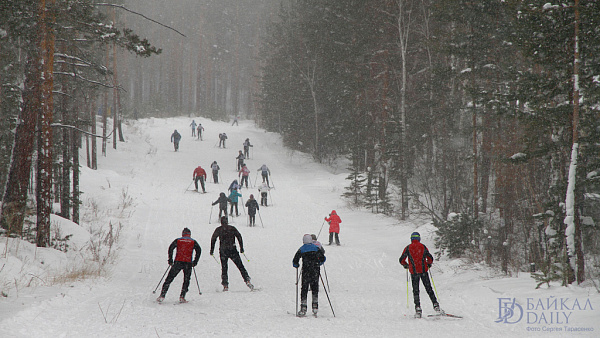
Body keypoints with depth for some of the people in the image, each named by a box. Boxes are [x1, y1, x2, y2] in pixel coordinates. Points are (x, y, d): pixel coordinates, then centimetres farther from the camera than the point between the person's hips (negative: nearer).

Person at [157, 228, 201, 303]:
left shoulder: (178, 240, 12)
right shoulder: (193, 242, 13)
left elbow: (171, 248, 0)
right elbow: (199, 250, 1)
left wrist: (170, 260, 5)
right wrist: (195, 262, 5)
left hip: (178, 262, 0)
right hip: (188, 263, 0)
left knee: (169, 279, 4)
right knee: (186, 280, 14)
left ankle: (162, 295, -3)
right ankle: (182, 297, 1)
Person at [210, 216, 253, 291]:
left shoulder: (218, 229, 5)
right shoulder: (232, 228, 6)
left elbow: (213, 239, 1)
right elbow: (239, 237, 3)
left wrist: (212, 250, 6)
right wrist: (241, 248, 6)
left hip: (223, 251, 0)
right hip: (233, 250, 0)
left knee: (224, 268, 8)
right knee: (240, 266, 4)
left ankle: (225, 285, 0)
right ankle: (247, 281, -8)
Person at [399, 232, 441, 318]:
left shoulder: (408, 248, -1)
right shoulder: (423, 247, 3)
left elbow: (402, 260, 1)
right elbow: (430, 258, 5)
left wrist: (406, 265, 21)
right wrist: (428, 265, 25)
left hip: (414, 272, -1)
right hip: (423, 271, 1)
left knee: (415, 291, 6)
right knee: (429, 289, 9)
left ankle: (418, 308, -3)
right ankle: (435, 305, 1)